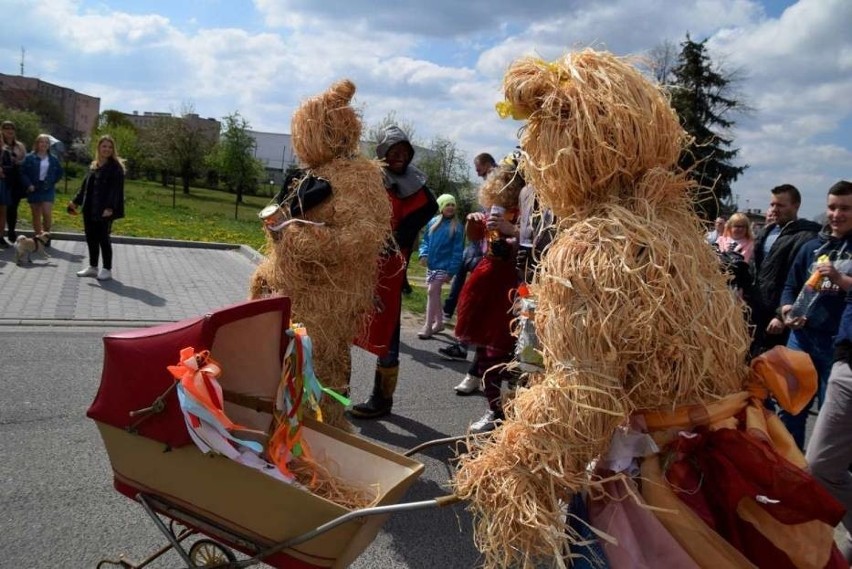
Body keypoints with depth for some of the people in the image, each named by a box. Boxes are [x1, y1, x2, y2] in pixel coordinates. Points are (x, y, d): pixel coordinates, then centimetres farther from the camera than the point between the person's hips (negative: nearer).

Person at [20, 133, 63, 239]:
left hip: (48, 190, 0)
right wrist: (29, 185, -13)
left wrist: (52, 182, 2)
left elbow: (60, 173, 14)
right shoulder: (30, 158, 0)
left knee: (47, 213, -13)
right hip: (33, 189, 0)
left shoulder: (53, 159, 5)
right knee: (36, 215, 6)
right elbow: (23, 172, -2)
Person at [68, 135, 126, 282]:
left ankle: (107, 269, 9)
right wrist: (76, 201, 18)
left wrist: (110, 208, -25)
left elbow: (116, 189, -16)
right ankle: (92, 267, 24)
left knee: (103, 238, -2)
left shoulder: (116, 167, -7)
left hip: (104, 210, -7)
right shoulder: (93, 166, 15)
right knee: (91, 238, 12)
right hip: (89, 209, 7)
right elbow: (85, 186, 21)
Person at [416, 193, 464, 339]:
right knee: (434, 293, 12)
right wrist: (423, 254, -6)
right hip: (431, 264, 6)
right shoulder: (433, 222, 5)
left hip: (443, 265, -5)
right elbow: (425, 240, 13)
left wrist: (451, 271, -15)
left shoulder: (457, 227, -9)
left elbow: (457, 251, -11)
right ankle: (439, 322, 26)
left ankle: (428, 326, -6)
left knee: (432, 292, -11)